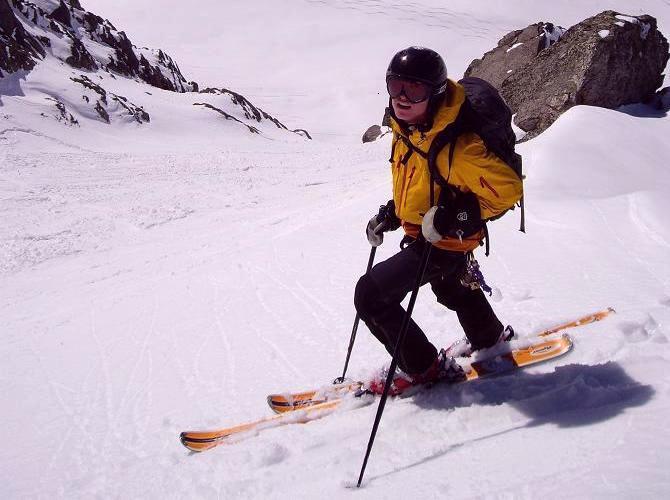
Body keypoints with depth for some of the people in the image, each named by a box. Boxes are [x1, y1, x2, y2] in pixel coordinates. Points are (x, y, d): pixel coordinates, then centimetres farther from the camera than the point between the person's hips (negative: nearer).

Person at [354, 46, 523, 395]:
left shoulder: (455, 145, -33)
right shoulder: (406, 129, -6)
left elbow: (507, 190, -27)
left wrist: (457, 216, -33)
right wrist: (391, 213, 6)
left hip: (444, 242, -9)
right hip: (419, 233, 9)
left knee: (371, 294, -12)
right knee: (452, 289, 33)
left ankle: (422, 367, 6)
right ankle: (488, 338, 63)